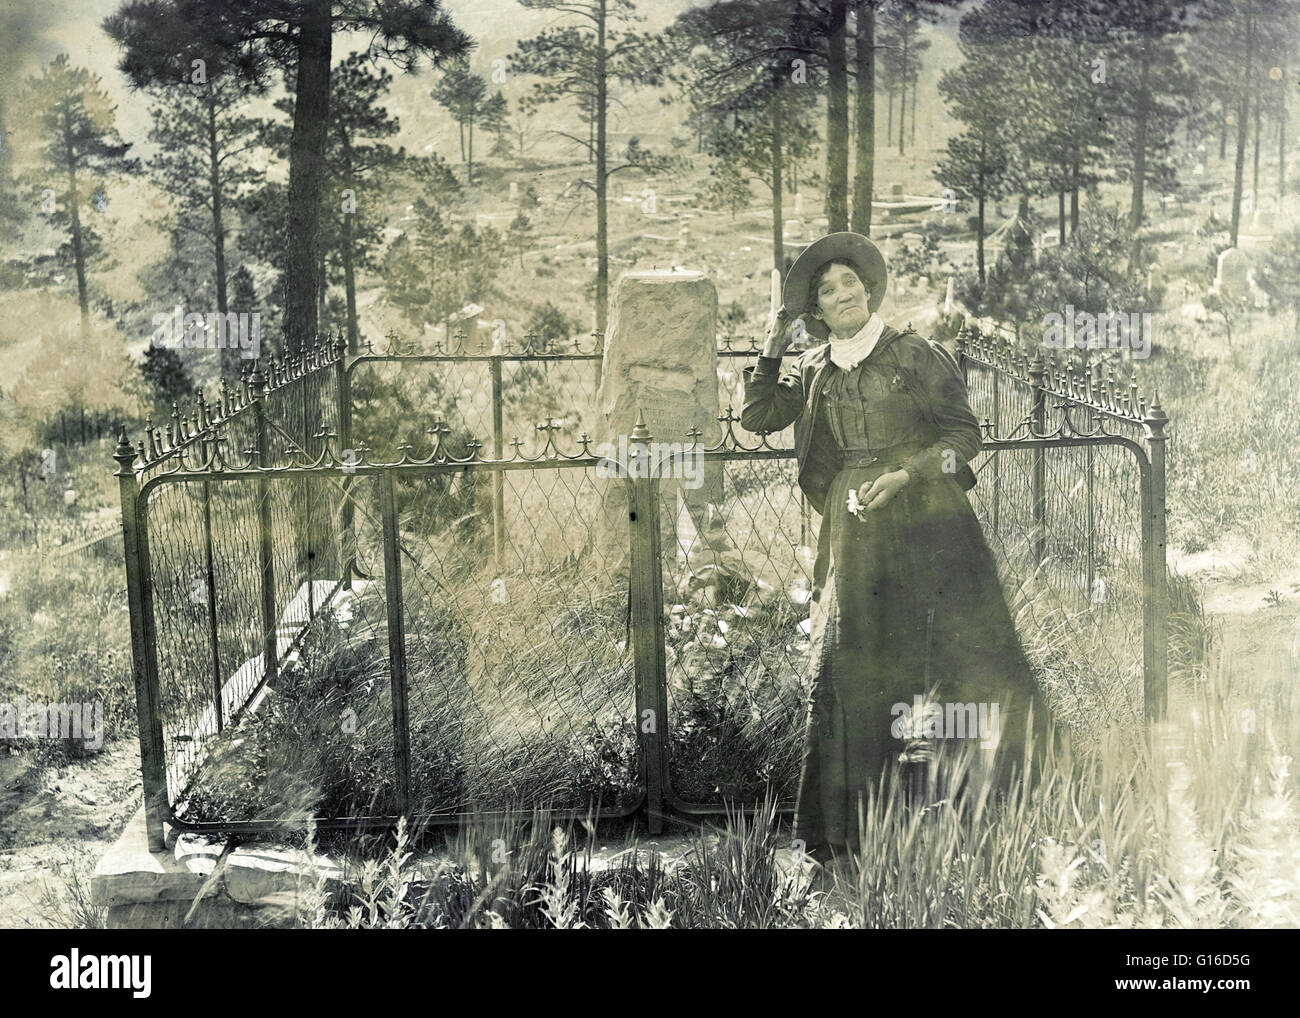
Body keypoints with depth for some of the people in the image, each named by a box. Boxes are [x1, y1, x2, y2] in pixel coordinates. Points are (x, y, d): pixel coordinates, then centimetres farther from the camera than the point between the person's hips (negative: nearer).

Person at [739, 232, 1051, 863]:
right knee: (846, 671, -1)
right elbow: (757, 419, 12)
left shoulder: (914, 355, 2)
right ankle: (838, 828, 5)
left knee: (969, 653, -8)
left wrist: (906, 472, -11)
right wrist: (771, 354, 3)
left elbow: (965, 433, 2)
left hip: (926, 524, -3)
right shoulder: (813, 371, 14)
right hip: (854, 532, 3)